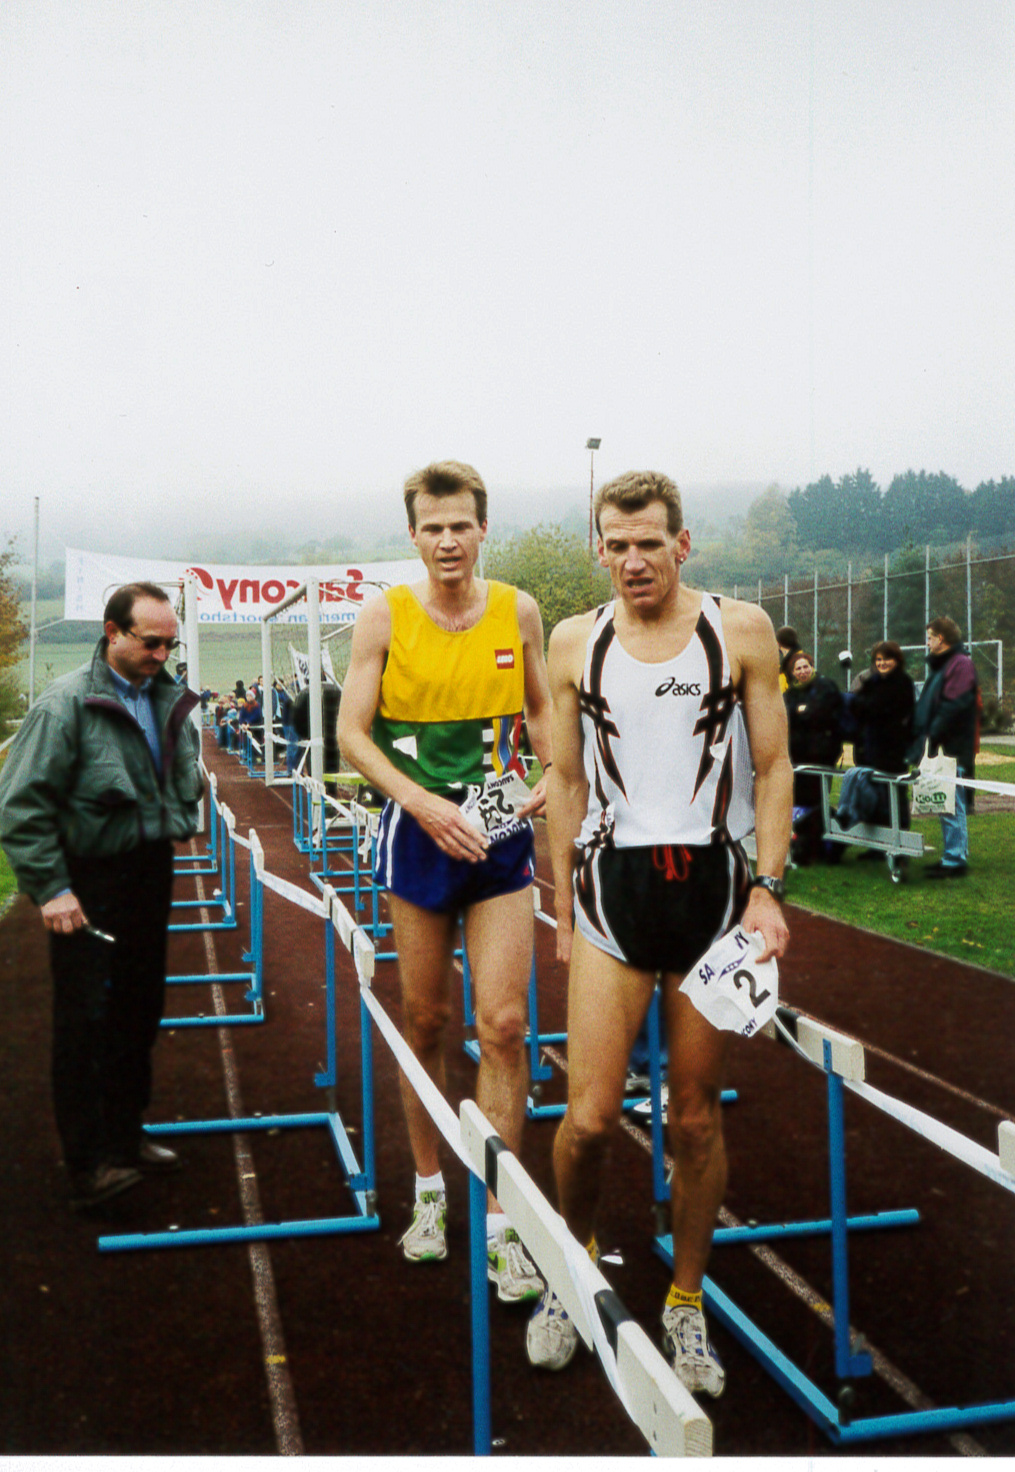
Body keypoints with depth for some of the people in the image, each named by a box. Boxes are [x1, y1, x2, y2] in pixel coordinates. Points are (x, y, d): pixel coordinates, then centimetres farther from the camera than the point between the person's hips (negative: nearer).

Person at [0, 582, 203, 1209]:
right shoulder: (67, 704, -14)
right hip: (89, 885, -7)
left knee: (140, 1015, 15)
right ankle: (90, 1164, 5)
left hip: (150, 876, 7)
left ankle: (125, 1136, 30)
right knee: (86, 1020, -3)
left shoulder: (170, 700, 6)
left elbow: (187, 780, 23)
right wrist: (51, 889, -17)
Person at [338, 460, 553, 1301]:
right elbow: (353, 734, -5)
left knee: (505, 1024, -5)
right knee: (425, 1020, 10)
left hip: (500, 831, 1)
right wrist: (423, 801, -19)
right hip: (419, 833, -1)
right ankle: (430, 1191, 29)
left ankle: (500, 1222, 5)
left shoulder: (518, 612, 1)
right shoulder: (386, 617, -4)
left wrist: (554, 774, -4)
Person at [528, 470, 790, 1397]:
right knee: (588, 1117, -4)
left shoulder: (741, 630, 0)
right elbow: (568, 781, 10)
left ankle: (687, 1305, 27)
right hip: (614, 884, 1)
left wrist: (768, 888, -7)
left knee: (697, 1117, 8)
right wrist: (564, 910, 9)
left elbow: (774, 765, 2)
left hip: (713, 884, 0)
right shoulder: (576, 642, 5)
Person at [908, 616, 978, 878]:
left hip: (952, 750, -10)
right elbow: (929, 706, 23)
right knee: (947, 807, 13)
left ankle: (954, 861, -5)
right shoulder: (940, 665, 21)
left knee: (951, 807, -8)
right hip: (939, 749, 10)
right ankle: (952, 856, 19)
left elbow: (954, 707, -20)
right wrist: (922, 740, 15)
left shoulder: (961, 664, -11)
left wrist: (933, 737, -20)